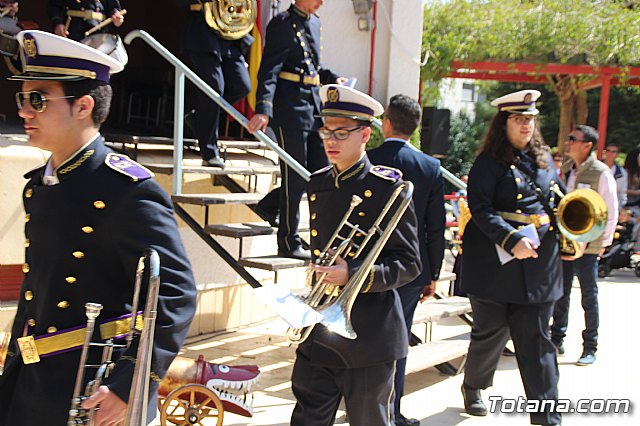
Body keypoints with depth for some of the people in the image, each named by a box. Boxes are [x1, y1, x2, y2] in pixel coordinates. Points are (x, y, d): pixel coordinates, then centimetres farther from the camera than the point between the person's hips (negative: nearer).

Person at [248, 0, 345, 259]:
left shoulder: (314, 23, 15)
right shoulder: (283, 24, -10)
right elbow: (269, 71, -17)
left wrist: (332, 78, 9)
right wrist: (263, 110, -28)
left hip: (313, 105, 8)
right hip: (291, 107, -8)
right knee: (295, 176, -3)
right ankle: (289, 243, 7)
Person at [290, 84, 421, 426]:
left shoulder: (388, 188, -11)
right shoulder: (318, 183, 9)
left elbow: (408, 263, -11)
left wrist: (353, 274, -24)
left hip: (369, 336, -5)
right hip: (319, 333, 6)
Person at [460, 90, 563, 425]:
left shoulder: (543, 159, 13)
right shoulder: (489, 162, -5)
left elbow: (555, 202, 20)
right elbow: (480, 209, -14)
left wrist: (537, 235, 0)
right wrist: (512, 240, -25)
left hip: (539, 264, 4)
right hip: (495, 262, -4)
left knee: (537, 340, 3)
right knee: (491, 332, 8)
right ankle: (472, 386, 35)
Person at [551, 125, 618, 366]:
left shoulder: (601, 173, -9)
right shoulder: (565, 170, 9)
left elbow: (611, 212, -7)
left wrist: (603, 242, -7)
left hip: (587, 246, -6)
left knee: (589, 297, 3)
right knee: (560, 294, 12)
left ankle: (590, 348, 12)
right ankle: (557, 340, 23)